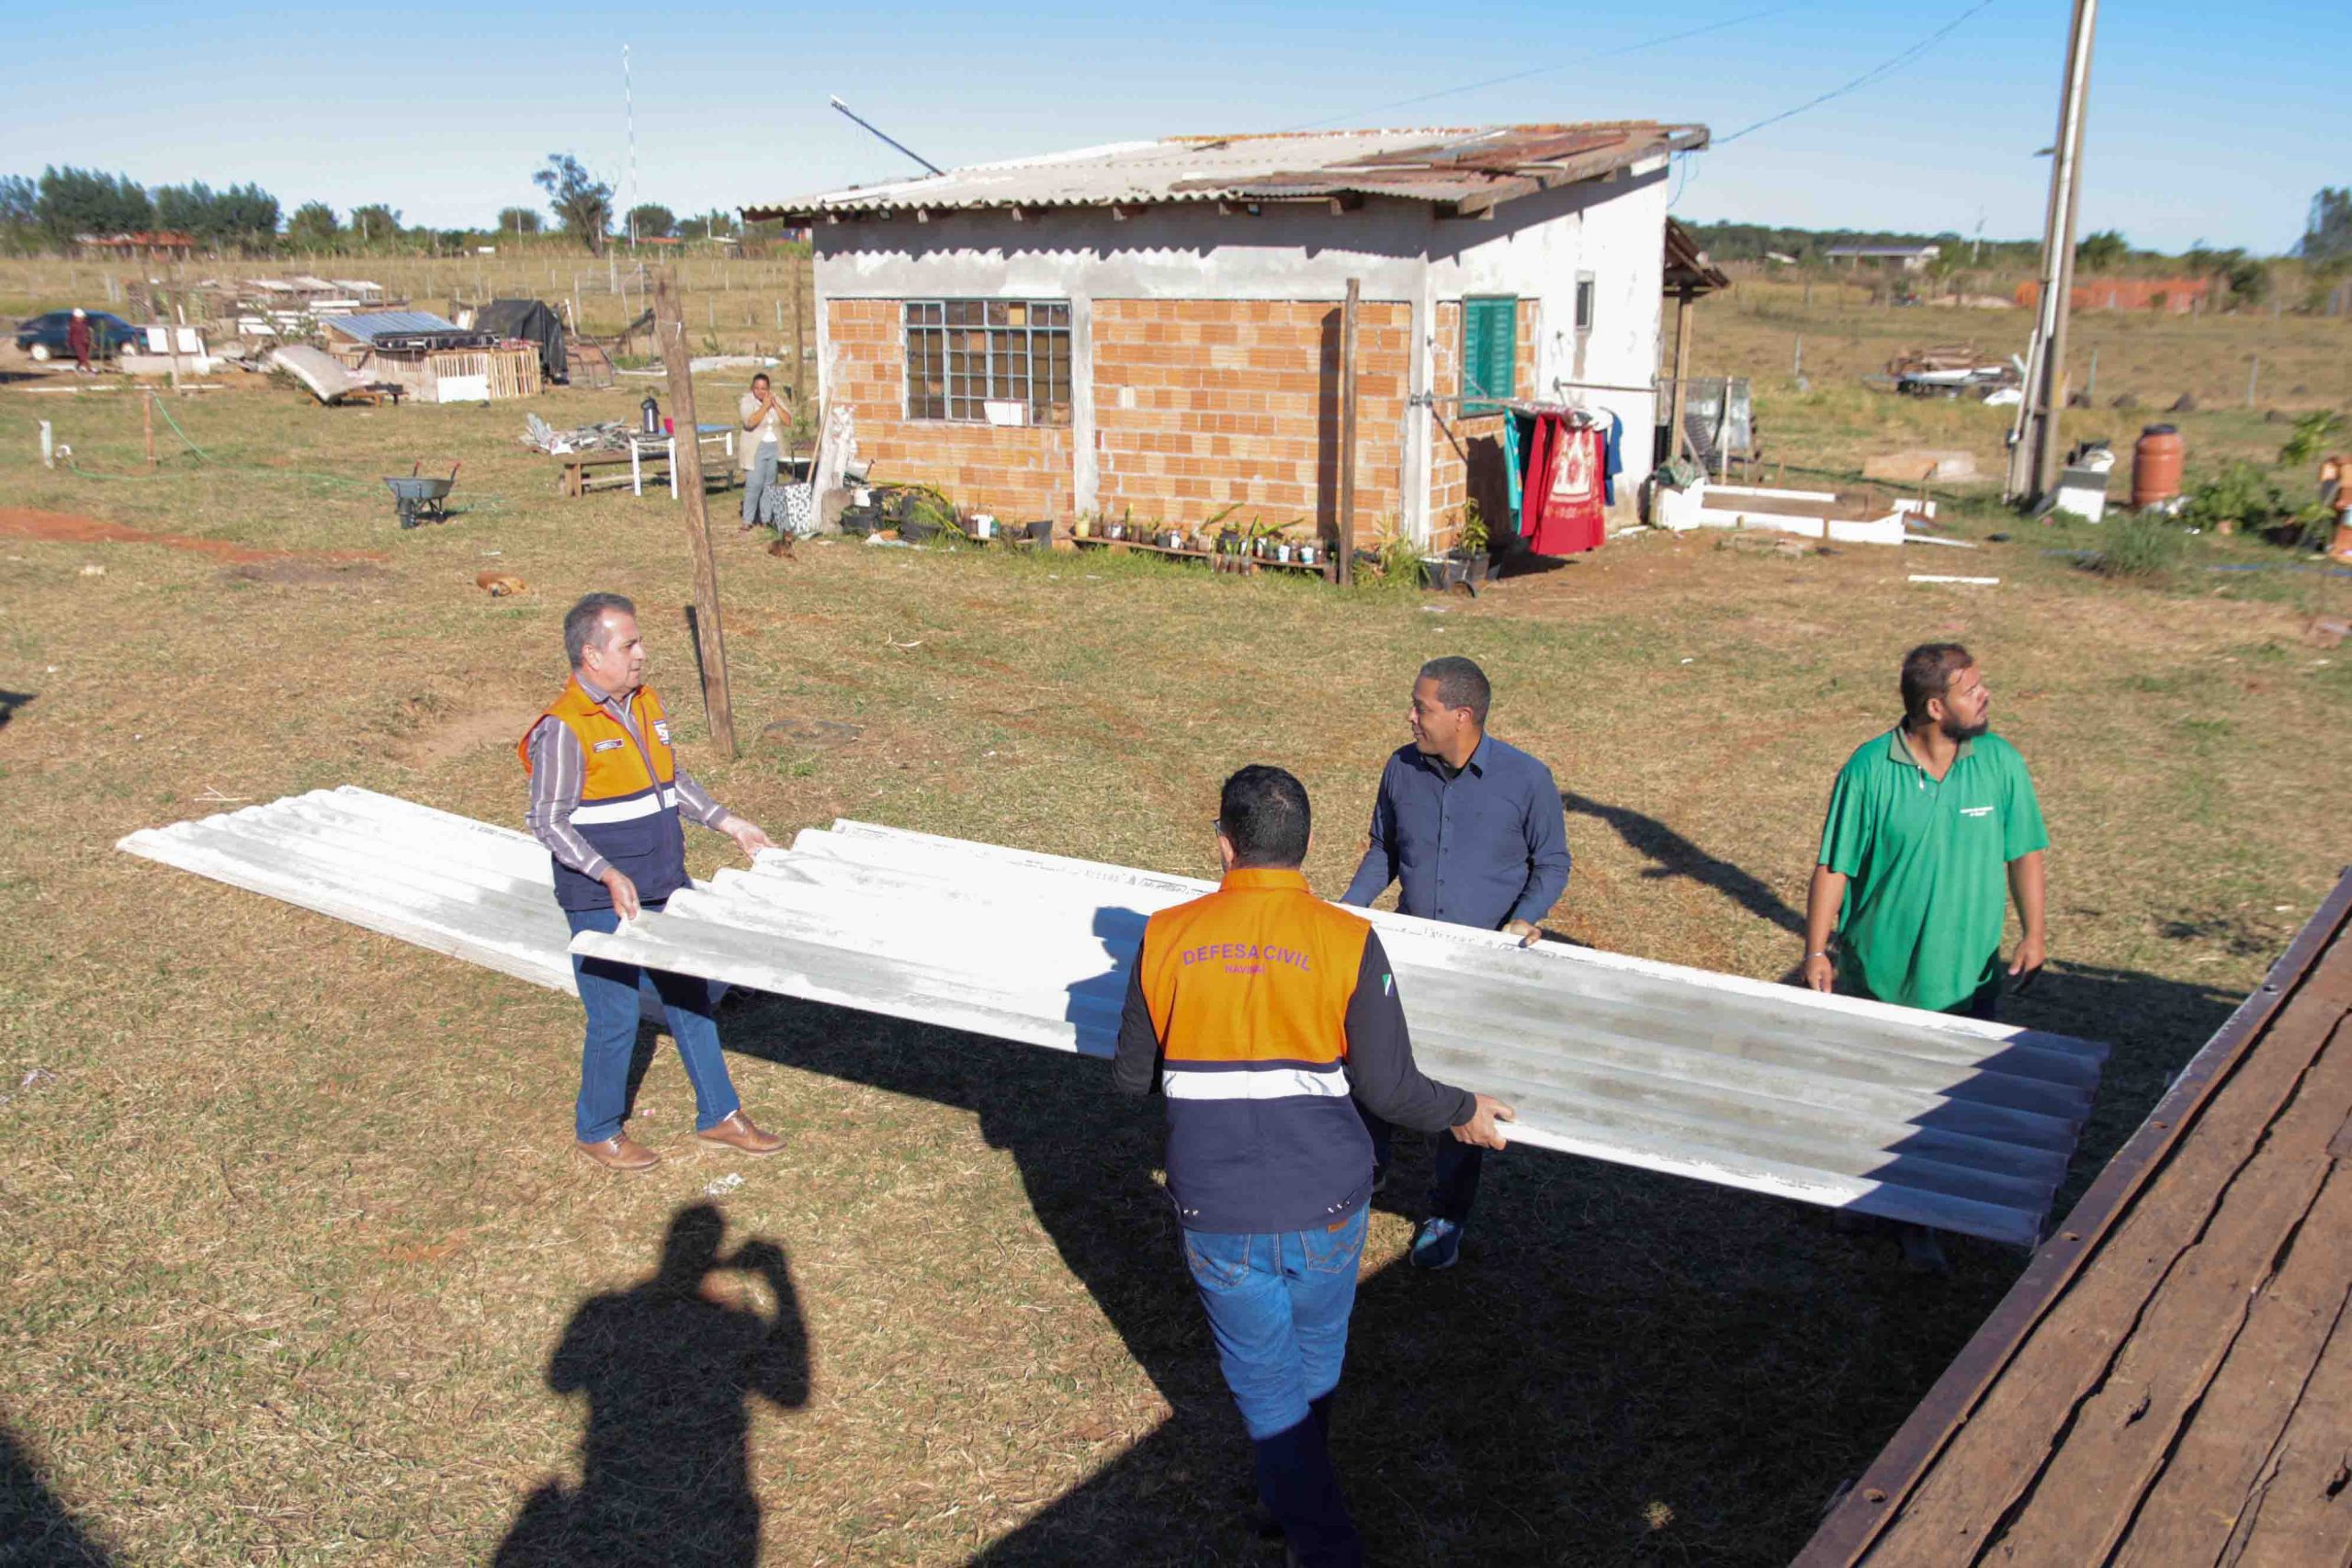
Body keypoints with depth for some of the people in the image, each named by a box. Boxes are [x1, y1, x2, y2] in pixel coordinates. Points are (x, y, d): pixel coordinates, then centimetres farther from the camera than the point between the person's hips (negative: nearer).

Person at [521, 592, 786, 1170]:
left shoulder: (646, 702, 7)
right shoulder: (564, 727, -17)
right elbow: (548, 821, -17)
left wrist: (731, 825, 16)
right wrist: (609, 875, -27)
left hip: (665, 889, 8)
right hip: (603, 903, -8)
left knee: (690, 999, 15)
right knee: (616, 1018, 1)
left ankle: (718, 1115, 28)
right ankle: (597, 1131, 23)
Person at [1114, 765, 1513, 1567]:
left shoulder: (1166, 937, -6)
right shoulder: (1347, 941, -11)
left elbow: (1131, 1077, 4)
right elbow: (1389, 1088, -9)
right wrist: (1463, 1111, 11)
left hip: (1217, 1214, -1)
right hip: (1325, 1205, 1)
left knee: (1265, 1382, 16)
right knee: (1316, 1356, 28)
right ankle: (1298, 1485, 51)